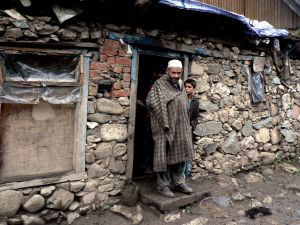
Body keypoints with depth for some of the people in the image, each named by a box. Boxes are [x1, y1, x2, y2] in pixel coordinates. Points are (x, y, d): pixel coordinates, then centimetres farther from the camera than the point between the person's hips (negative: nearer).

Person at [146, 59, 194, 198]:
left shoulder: (180, 85, 13)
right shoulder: (159, 84, -9)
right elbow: (151, 102, -19)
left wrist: (187, 125, 16)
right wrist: (164, 122, -16)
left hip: (180, 128, 7)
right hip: (165, 127, -7)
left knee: (180, 154, 13)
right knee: (165, 155, 1)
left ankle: (179, 182, 27)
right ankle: (163, 185, 15)